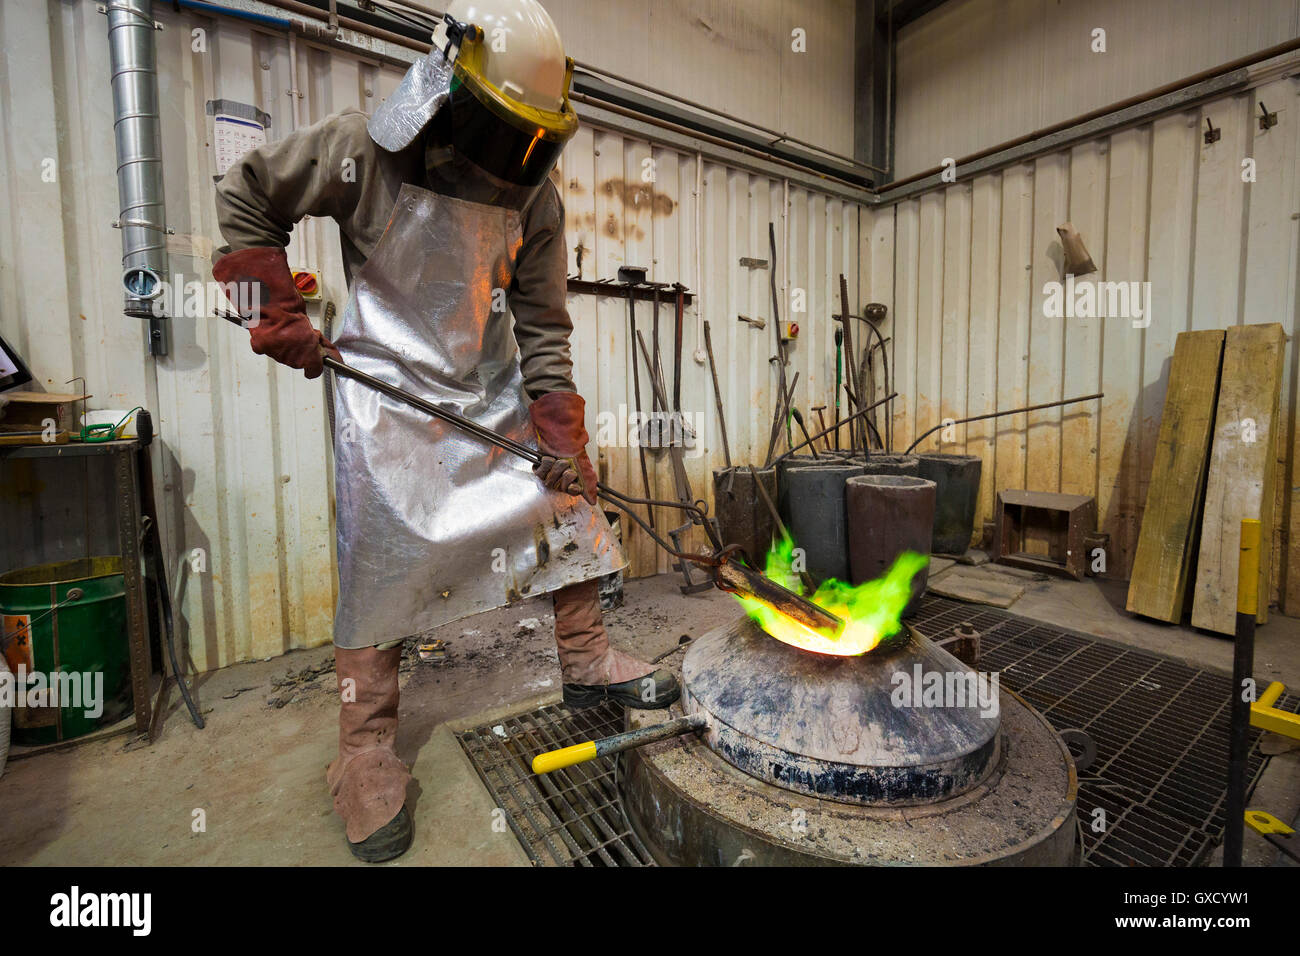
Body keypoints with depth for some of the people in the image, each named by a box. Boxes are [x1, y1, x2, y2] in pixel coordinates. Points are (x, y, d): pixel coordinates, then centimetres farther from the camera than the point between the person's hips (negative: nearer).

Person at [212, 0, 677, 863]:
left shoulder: (536, 199, -1)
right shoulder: (367, 152, -10)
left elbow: (544, 326, -2)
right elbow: (245, 197, 2)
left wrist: (561, 435, -9)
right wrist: (279, 315, -9)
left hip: (494, 387, 5)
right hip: (390, 388, -4)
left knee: (569, 497, 1)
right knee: (384, 559, -6)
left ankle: (587, 662, 18)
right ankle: (366, 751, 12)